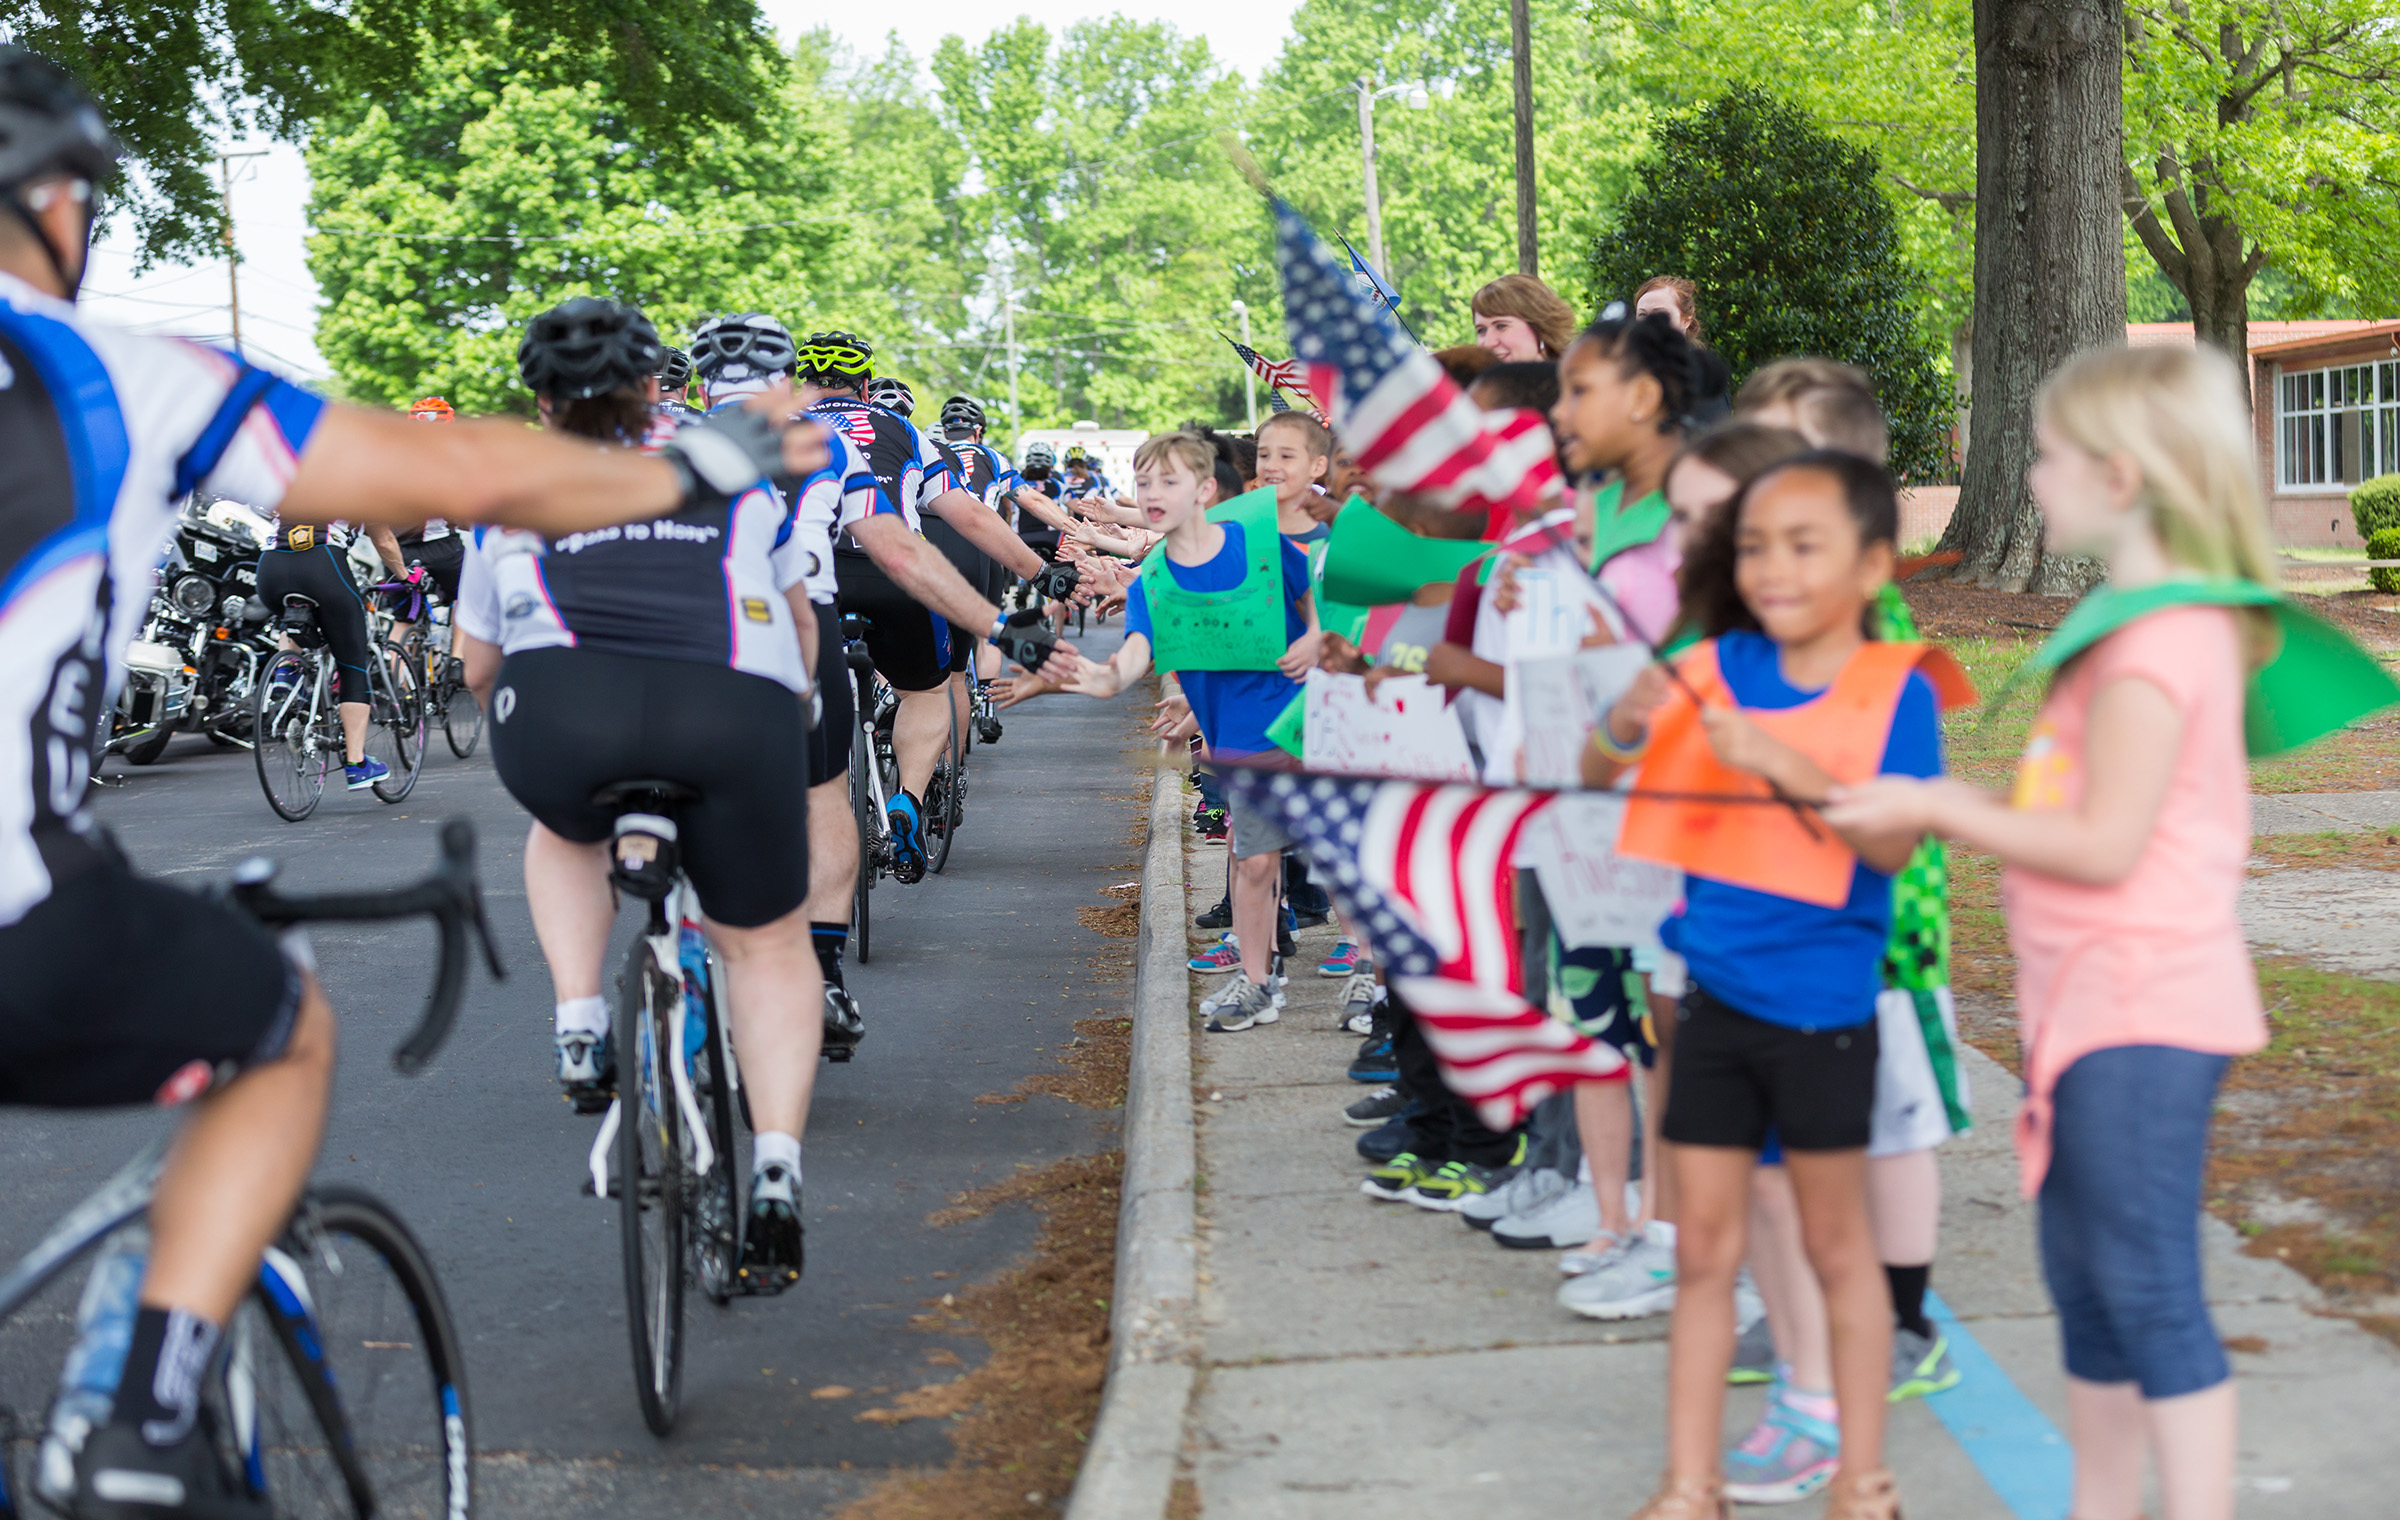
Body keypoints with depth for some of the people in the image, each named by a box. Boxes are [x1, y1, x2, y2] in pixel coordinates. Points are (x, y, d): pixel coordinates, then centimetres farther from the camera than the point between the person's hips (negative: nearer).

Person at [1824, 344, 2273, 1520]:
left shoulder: (2155, 635, -17)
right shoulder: (2153, 618, 14)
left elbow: (2105, 844, -21)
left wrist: (1936, 808, -15)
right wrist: (1962, 808, 15)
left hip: (2140, 1019, -10)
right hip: (2099, 1005, 10)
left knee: (2151, 1294, -6)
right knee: (2087, 1287, 16)